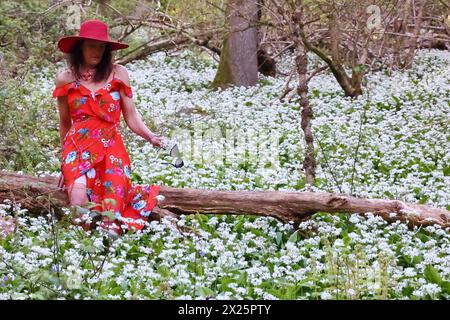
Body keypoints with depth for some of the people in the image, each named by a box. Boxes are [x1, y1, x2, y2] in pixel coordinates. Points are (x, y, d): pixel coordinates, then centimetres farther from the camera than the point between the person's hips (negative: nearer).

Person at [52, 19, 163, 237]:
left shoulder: (118, 73, 4)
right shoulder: (65, 79, 7)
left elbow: (131, 117, 7)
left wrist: (151, 137, -10)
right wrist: (65, 158, 27)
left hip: (111, 148, 0)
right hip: (77, 148, 0)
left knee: (113, 201, -25)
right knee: (79, 203, -25)